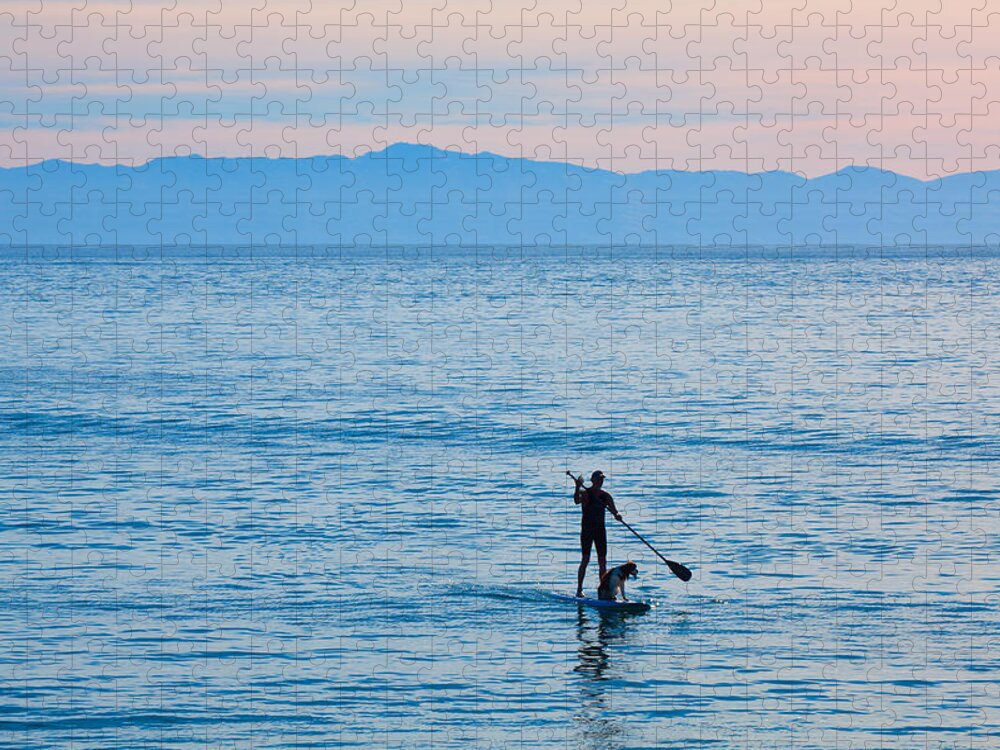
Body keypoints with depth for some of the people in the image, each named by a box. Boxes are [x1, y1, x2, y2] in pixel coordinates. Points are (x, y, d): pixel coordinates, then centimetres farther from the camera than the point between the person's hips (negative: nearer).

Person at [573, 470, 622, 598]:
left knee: (602, 561, 3)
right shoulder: (585, 493, -7)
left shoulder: (606, 496, 7)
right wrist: (578, 488, -42)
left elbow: (614, 510, 3)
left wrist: (617, 515, -20)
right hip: (587, 529, -5)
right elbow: (577, 501, -27)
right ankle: (579, 590, -6)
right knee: (585, 559, -10)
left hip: (600, 530, 5)